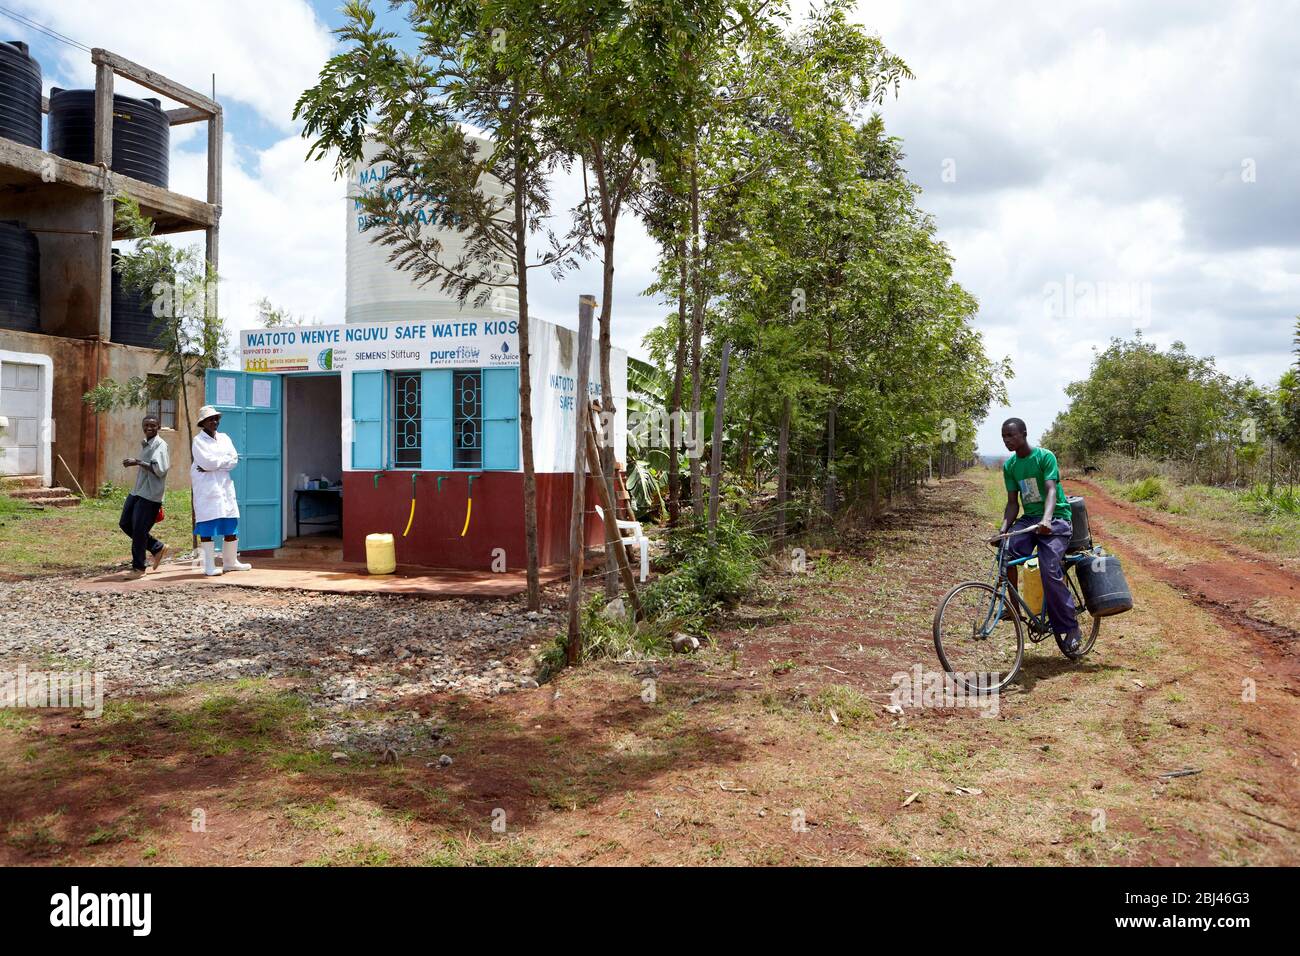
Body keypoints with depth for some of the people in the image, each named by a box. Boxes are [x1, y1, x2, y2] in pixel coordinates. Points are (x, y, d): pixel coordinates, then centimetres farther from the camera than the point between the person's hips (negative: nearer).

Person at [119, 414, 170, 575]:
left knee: (139, 530, -4)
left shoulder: (160, 445, -13)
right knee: (125, 524, 12)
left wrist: (138, 462, -22)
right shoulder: (143, 443, 14)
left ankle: (138, 567, 10)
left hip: (150, 495, -9)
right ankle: (157, 548, 24)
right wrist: (134, 462, 12)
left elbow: (159, 469, -24)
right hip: (136, 492, 9)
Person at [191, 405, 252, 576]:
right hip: (206, 488, -5)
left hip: (225, 485, 6)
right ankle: (209, 566, -1)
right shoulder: (198, 440, -1)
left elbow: (234, 460, 3)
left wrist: (214, 464, -9)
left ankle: (230, 562, 18)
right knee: (208, 526, -5)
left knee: (231, 525, 6)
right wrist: (225, 460, -3)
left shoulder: (224, 438, 15)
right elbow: (207, 461, -16)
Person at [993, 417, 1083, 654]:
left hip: (1056, 519, -5)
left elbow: (1051, 490, -22)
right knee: (1006, 551, -25)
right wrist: (1004, 528, -13)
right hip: (1029, 518, 5)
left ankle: (1071, 628, -6)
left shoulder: (1045, 457, -10)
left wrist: (1046, 519, -40)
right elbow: (1013, 503, 6)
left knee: (1050, 571, -21)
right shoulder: (1009, 466, 7)